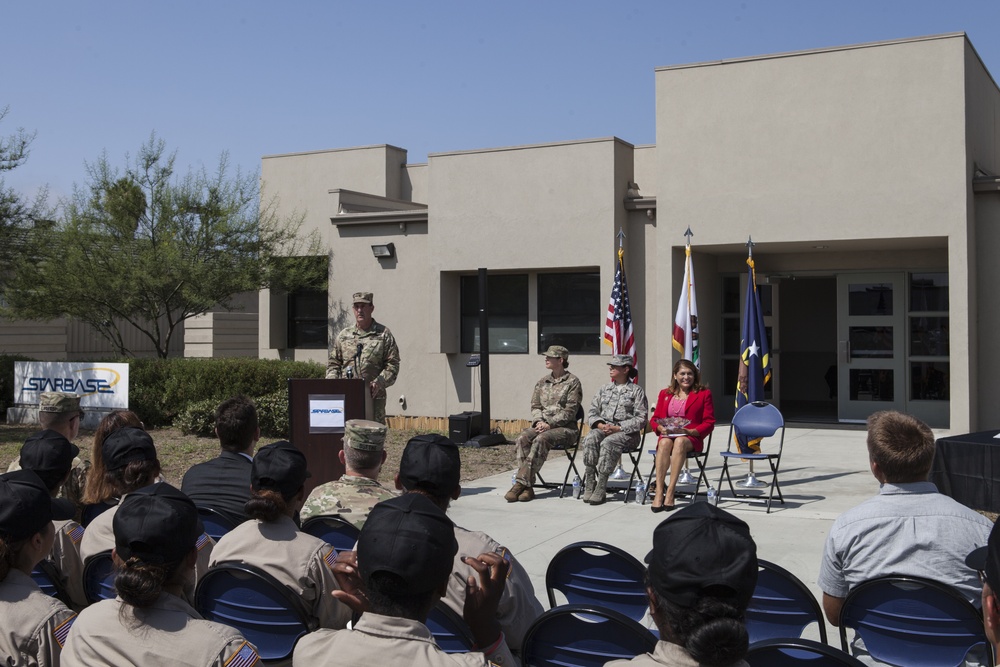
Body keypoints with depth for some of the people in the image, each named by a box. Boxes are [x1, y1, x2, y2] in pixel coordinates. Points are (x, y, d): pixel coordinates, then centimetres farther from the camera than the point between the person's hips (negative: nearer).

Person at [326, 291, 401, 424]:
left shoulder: (383, 334, 5)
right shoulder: (344, 335, 14)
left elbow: (392, 364, 1)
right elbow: (333, 363, 18)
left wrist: (379, 382, -13)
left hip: (373, 396, -2)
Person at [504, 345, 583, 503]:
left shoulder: (572, 382, -2)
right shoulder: (542, 382, 17)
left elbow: (570, 411, -9)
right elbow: (535, 406, 15)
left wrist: (549, 424, -17)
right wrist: (539, 421, -6)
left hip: (565, 427, -5)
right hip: (542, 425, 5)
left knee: (540, 440, -34)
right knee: (523, 438, -25)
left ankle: (522, 482, -33)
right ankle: (527, 487, -31)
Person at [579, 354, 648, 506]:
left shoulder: (637, 391, 5)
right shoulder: (604, 389, 21)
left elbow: (640, 419, -4)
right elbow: (592, 412, 15)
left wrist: (618, 428, -14)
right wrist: (600, 425, -7)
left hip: (627, 432, -4)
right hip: (603, 429, 4)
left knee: (608, 442, -35)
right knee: (590, 438, -30)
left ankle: (601, 489, -33)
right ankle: (589, 484, -30)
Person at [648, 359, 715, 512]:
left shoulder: (704, 393, 11)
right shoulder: (665, 394, 19)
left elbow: (709, 422, 4)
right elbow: (654, 419, 17)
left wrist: (690, 431, -13)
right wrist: (662, 428, -7)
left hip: (691, 438, -2)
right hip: (667, 435, 2)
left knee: (680, 442, -38)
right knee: (664, 443, -36)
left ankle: (670, 492, -43)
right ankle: (659, 492, -42)